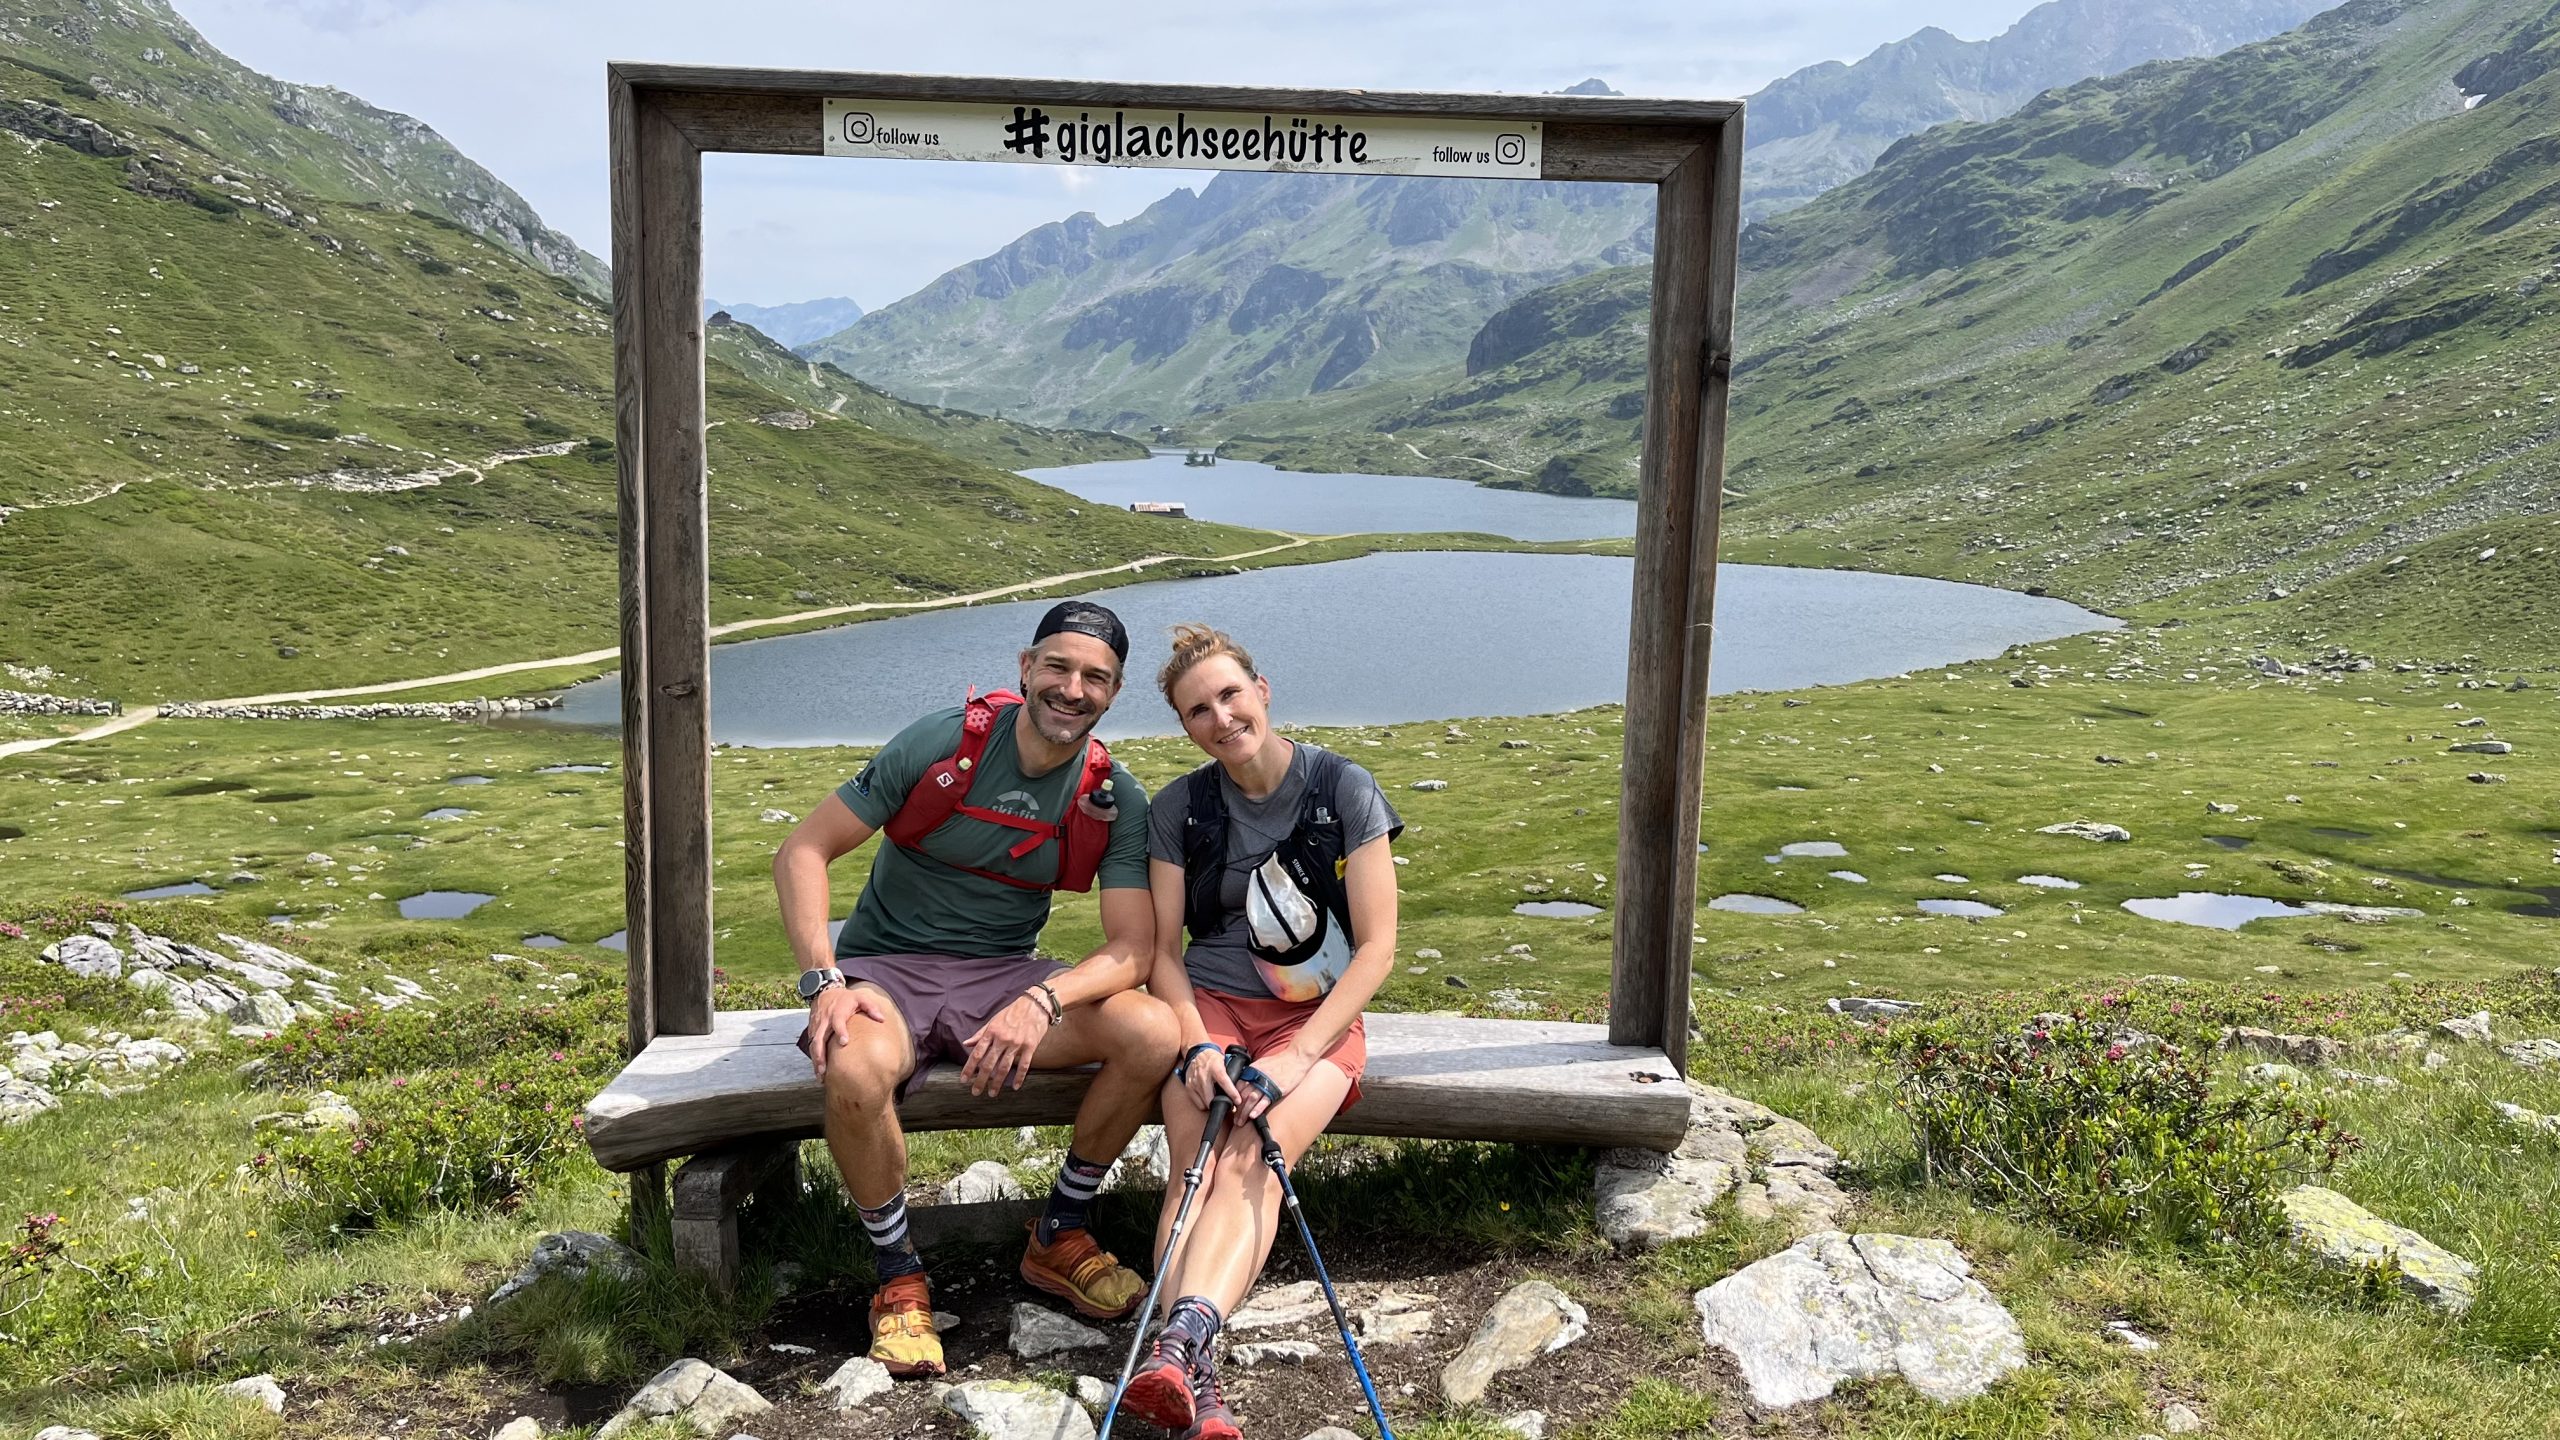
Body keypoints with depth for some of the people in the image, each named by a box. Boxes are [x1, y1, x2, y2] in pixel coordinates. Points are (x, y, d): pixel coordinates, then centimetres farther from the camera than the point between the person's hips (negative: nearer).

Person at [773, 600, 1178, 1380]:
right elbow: (801, 852, -10)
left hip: (1004, 978, 3)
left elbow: (1133, 949, -11)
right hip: (889, 969, -3)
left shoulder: (1116, 801, -3)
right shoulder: (943, 743, -12)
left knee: (1154, 1032, -22)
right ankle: (899, 1277, -9)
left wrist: (1042, 1000, -31)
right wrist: (825, 980, -24)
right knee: (856, 1071, -38)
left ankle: (1058, 1237, 1)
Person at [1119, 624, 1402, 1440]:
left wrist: (1297, 1057, -18)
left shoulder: (1345, 790, -4)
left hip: (1318, 1016, -2)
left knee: (1253, 1162, -30)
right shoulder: (1179, 810, 4)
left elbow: (1376, 949, -7)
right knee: (1197, 1164, -27)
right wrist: (1197, 1044, -15)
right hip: (1211, 1007, 2)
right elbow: (1164, 949, 5)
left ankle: (1176, 1343, -50)